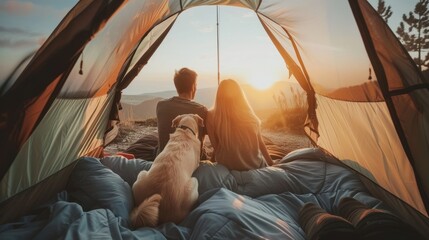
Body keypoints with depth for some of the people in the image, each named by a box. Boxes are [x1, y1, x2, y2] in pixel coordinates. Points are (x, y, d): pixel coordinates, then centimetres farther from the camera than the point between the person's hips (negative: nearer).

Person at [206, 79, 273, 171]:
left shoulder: (211, 116, -16)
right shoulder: (249, 115, -14)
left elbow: (215, 146, -9)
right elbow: (260, 143, -4)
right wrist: (270, 163, 11)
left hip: (227, 166, 0)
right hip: (254, 164, 0)